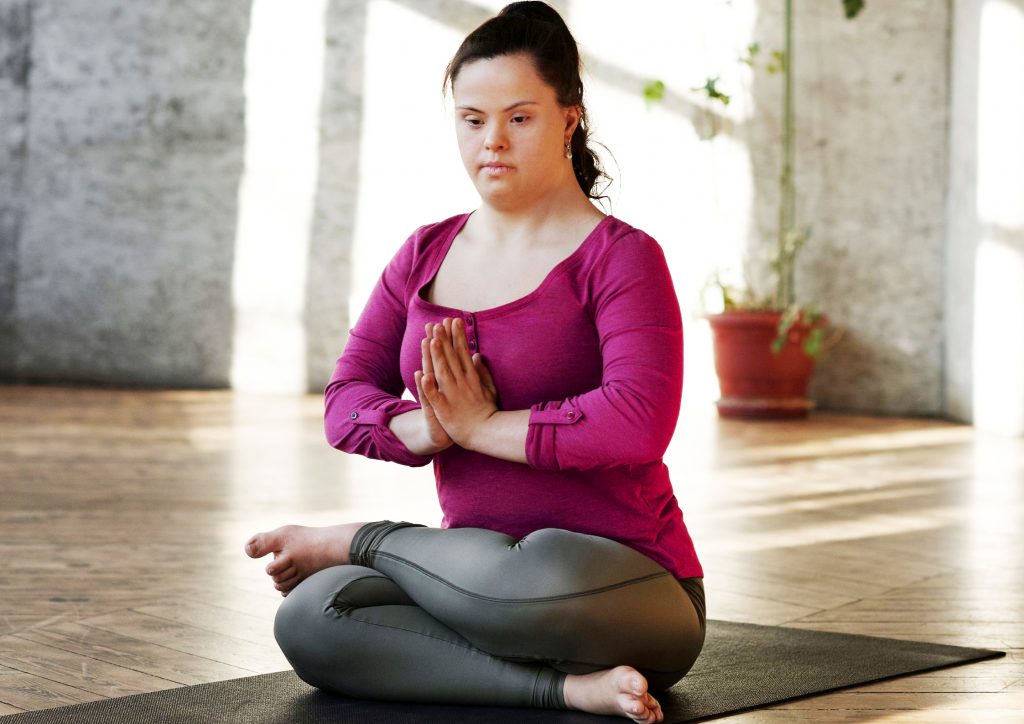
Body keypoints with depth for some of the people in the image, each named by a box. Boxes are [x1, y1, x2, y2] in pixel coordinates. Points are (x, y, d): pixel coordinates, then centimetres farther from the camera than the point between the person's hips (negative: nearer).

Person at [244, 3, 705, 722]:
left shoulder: (621, 257, -6)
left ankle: (360, 541, -7)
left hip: (627, 590, -4)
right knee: (310, 620, -22)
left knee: (540, 574, -40)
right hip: (486, 572, 5)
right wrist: (433, 429, -16)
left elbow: (639, 421, -21)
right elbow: (346, 402, 5)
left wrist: (480, 427, -15)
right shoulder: (425, 256, 12)